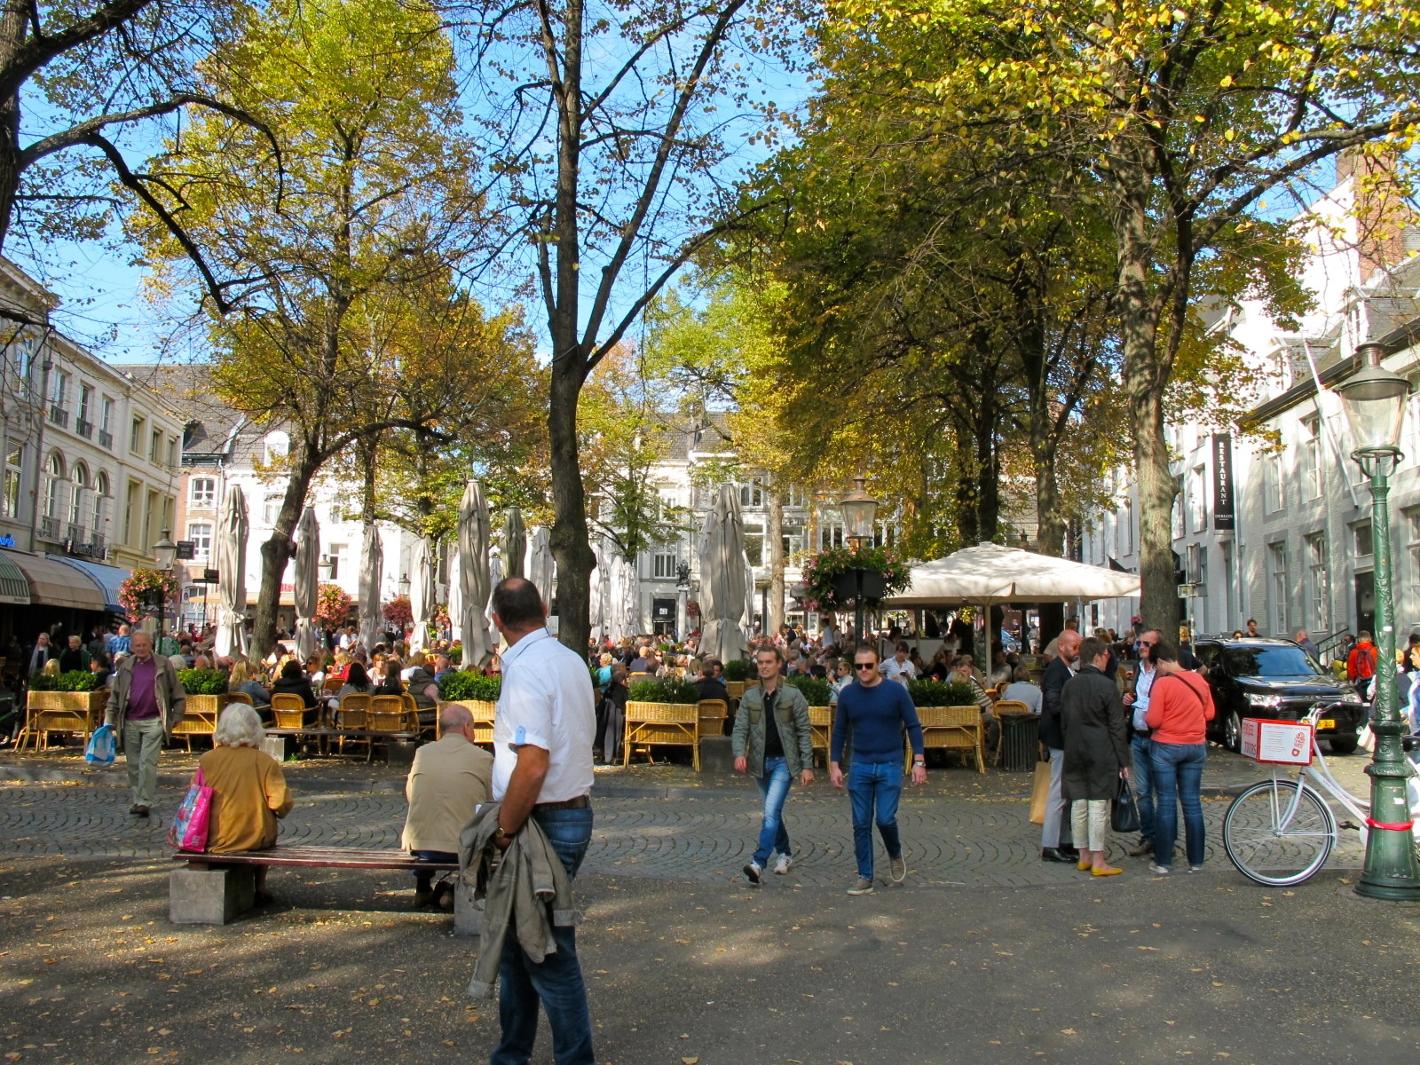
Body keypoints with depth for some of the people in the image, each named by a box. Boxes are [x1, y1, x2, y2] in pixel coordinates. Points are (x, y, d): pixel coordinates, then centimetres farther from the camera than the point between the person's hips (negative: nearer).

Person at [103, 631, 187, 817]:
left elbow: (178, 694, 3)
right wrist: (109, 721, 4)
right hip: (130, 723, 4)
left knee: (148, 763, -9)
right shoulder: (126, 666, 9)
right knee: (133, 764, 10)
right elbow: (114, 695, 12)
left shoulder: (164, 664, 0)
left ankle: (145, 802, -8)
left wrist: (175, 718, -2)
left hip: (153, 722, -4)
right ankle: (137, 799, 22)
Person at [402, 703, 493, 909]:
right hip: (464, 849, -4)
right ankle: (456, 890, 17)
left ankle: (422, 888, 35)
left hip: (418, 846, 4)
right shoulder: (483, 758, -6)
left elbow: (409, 795, 15)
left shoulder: (422, 753, 3)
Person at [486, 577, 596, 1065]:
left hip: (545, 823, -10)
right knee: (516, 942, 19)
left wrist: (504, 833, -15)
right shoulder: (571, 660, 10)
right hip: (574, 809, 10)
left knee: (548, 952, 1)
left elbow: (532, 766, -27)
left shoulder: (526, 670, -18)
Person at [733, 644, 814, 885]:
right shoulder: (749, 697, 4)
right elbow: (740, 729, 0)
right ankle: (784, 853, 37)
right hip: (761, 762, 4)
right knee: (774, 811, 18)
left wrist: (807, 766, -8)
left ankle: (758, 863, -21)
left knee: (771, 811, -17)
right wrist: (739, 753, -19)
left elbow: (804, 732, -4)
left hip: (784, 761, -4)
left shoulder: (793, 695, -5)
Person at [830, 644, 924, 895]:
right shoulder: (847, 694, 1)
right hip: (860, 767, 3)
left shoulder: (896, 691, -6)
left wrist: (919, 762, -8)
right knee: (861, 825, 3)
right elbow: (839, 732, 9)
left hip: (890, 766, -2)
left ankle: (895, 855, 22)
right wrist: (835, 765, 4)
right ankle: (865, 877, 13)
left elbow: (913, 726, -2)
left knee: (885, 819, -9)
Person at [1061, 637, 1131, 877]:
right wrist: (1123, 760, -5)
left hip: (1074, 752, 6)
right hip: (1101, 755, -6)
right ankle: (1098, 861, 1)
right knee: (1099, 807, -2)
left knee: (1078, 804, 10)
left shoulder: (1069, 685, 6)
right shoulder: (1107, 685, -11)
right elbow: (1116, 727, -10)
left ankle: (1084, 857, 18)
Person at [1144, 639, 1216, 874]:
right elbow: (1209, 713, 10)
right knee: (1192, 803, 10)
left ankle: (1163, 862, 5)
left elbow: (1153, 721, -16)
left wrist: (1145, 716, 5)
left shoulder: (1162, 683, -15)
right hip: (1196, 747, 5)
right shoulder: (1199, 680, 2)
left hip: (1166, 747, -5)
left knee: (1166, 804, 2)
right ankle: (1196, 861, 14)